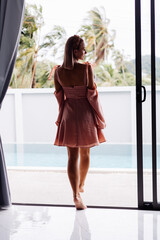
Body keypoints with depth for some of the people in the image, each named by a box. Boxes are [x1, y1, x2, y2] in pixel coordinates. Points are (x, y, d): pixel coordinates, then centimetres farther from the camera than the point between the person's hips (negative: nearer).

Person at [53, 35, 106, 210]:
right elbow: (92, 94, -12)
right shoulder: (86, 68, -14)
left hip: (68, 115, 2)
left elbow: (59, 97, 2)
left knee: (72, 156, 3)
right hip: (86, 113, -2)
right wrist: (99, 117, -1)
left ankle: (76, 194, -9)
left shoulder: (58, 72, -4)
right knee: (85, 153, 19)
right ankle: (81, 185, 37)